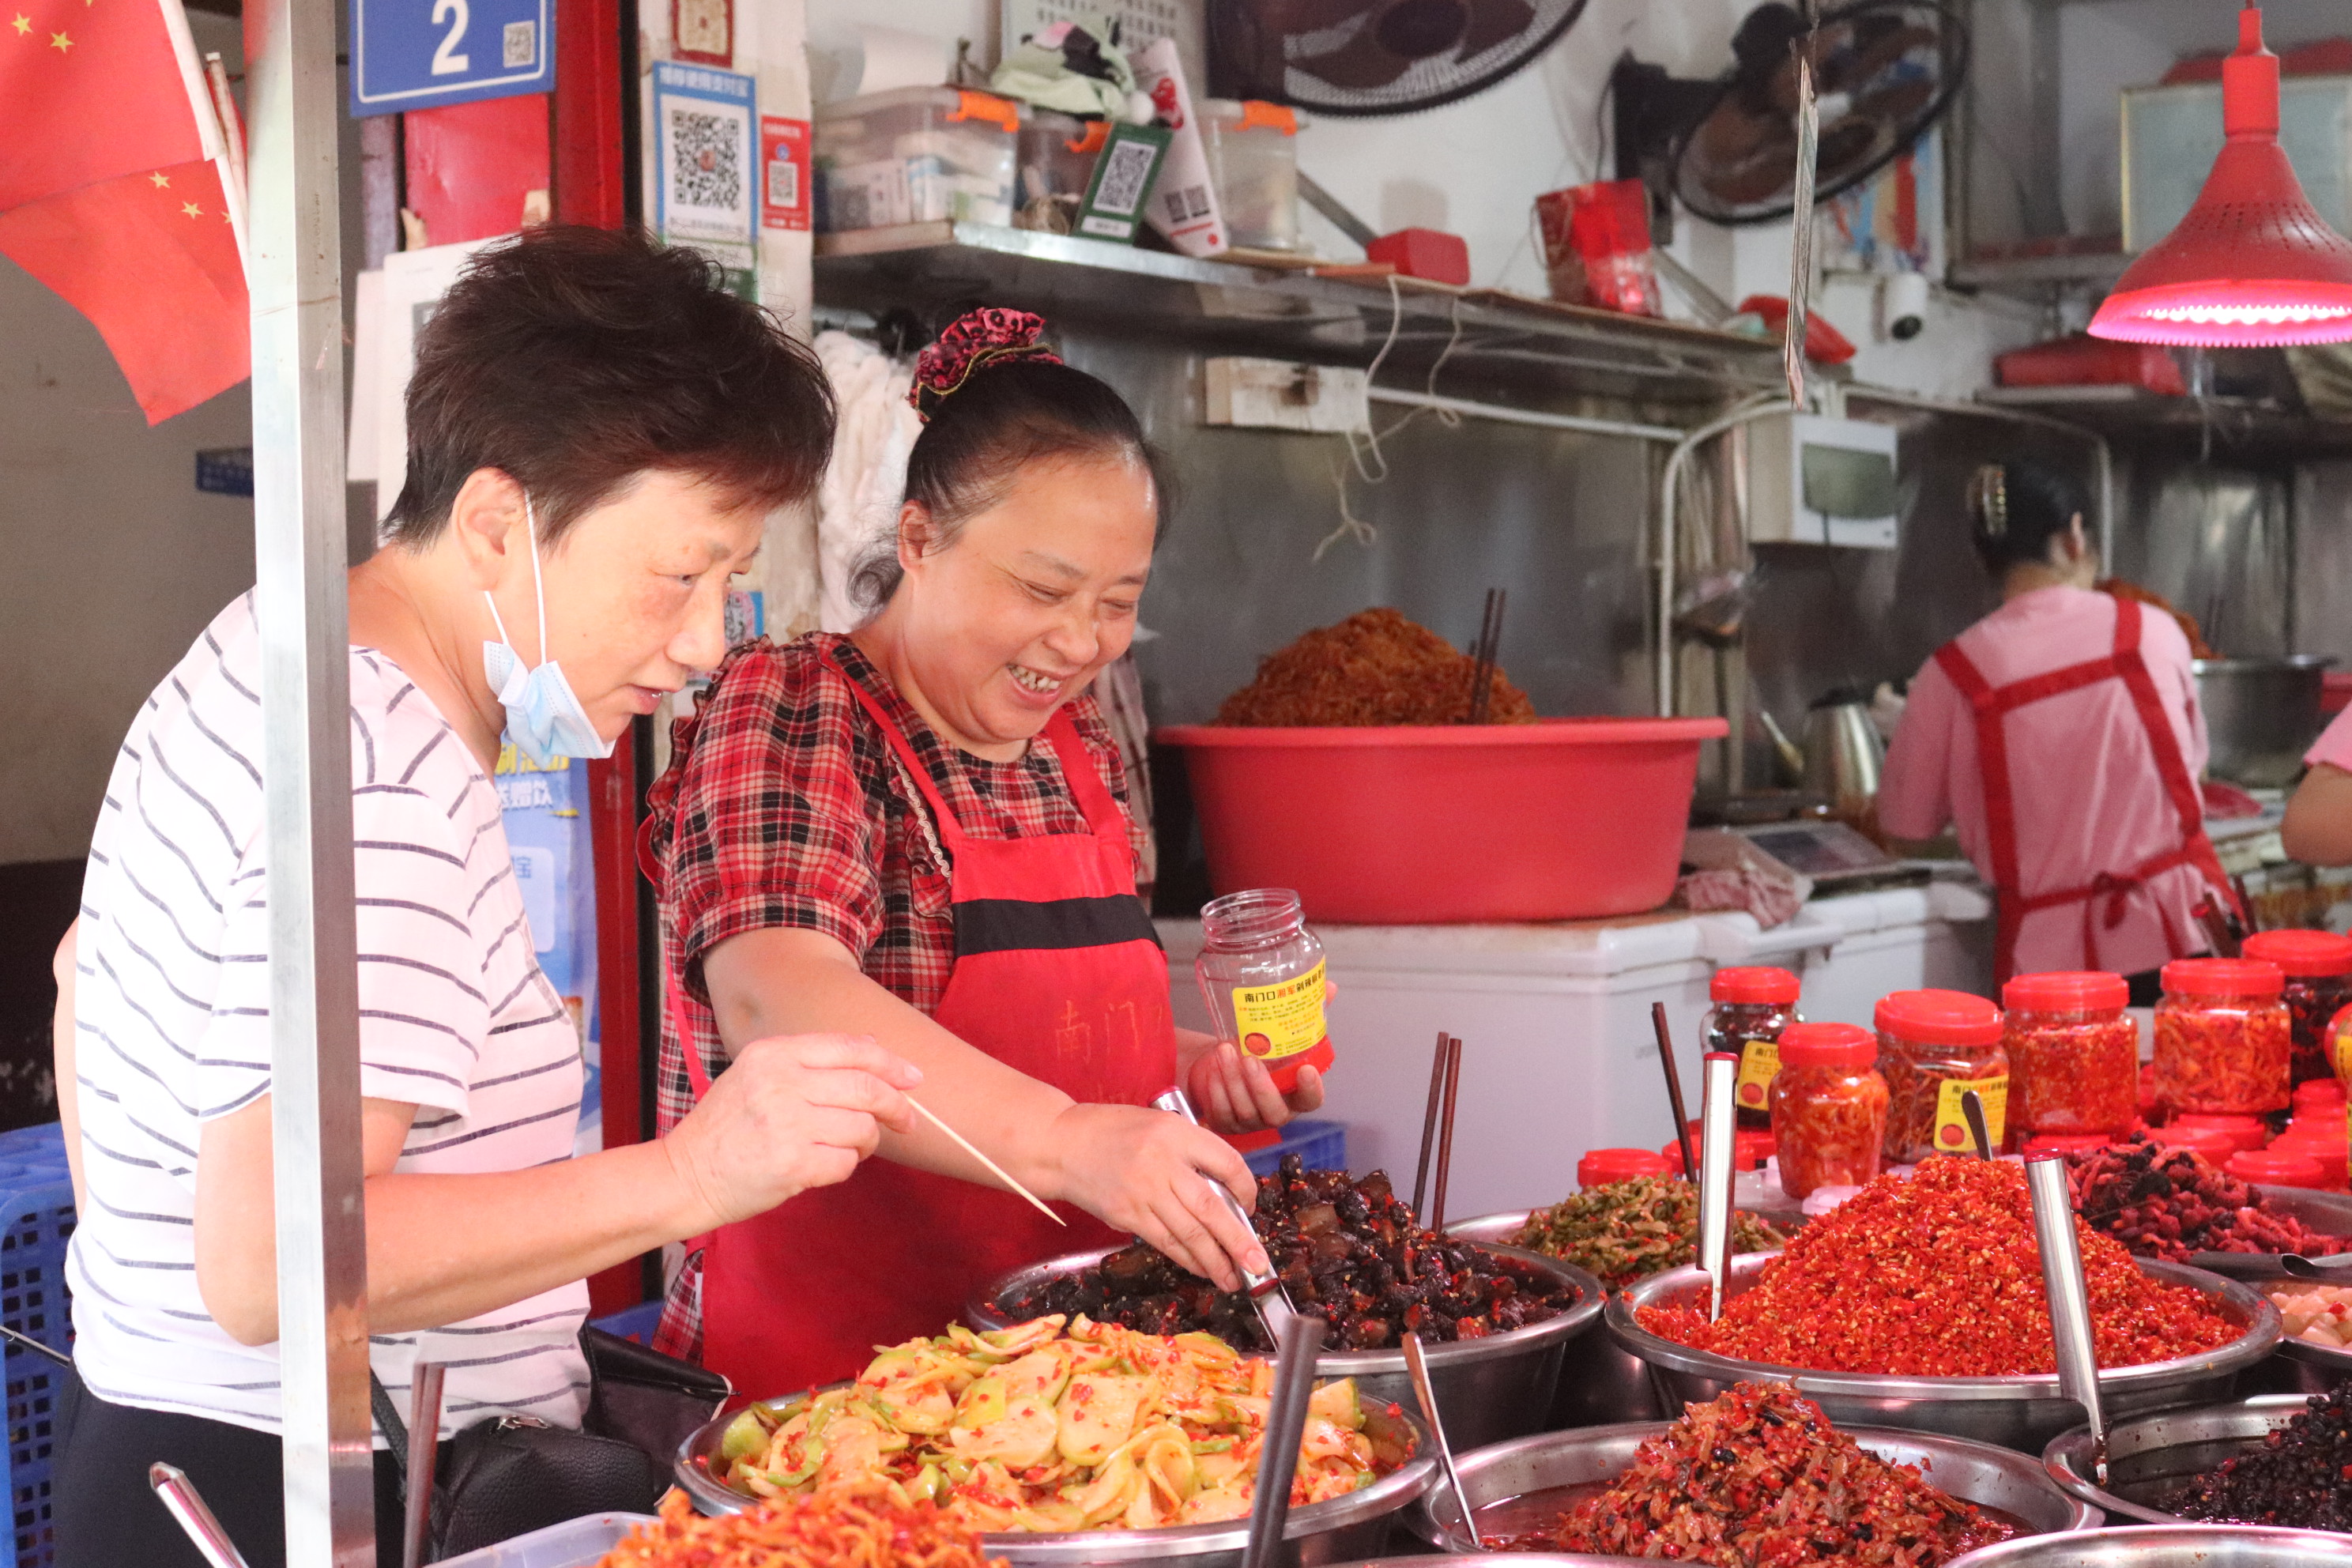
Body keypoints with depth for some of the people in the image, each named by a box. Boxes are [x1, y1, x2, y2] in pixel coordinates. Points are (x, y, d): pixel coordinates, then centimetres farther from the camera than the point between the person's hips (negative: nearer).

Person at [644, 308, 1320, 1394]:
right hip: (817, 1381, -7)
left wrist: (1191, 1070, 8)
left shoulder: (1076, 748, 14)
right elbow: (779, 1007, -29)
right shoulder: (786, 714, -10)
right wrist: (1063, 1137, -41)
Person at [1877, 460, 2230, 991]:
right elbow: (2191, 755, 15)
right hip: (2183, 933, 1)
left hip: (2051, 953, -1)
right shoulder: (2155, 633, -1)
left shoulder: (1952, 675, -5)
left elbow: (1906, 822, 5)